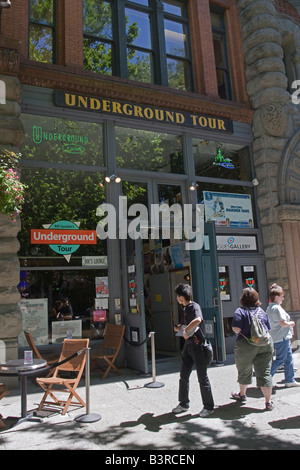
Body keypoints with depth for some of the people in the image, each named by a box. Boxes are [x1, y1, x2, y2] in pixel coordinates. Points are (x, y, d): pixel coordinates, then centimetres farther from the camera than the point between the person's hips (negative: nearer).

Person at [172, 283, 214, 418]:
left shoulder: (194, 306, -16)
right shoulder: (185, 308, 13)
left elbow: (198, 320, -38)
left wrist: (185, 330, -28)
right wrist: (179, 327, 8)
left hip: (198, 345, -9)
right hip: (188, 345, 9)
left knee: (202, 377, 2)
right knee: (183, 376, 13)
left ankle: (208, 406, 16)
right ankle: (184, 404, 27)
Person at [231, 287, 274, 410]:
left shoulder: (241, 311, -9)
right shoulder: (262, 311, 7)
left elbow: (236, 328, -18)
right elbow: (268, 329, 12)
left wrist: (242, 332, 3)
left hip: (246, 345, -3)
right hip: (265, 344, 4)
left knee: (244, 372, 15)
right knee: (265, 372, 7)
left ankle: (242, 394, 35)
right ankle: (268, 402, 8)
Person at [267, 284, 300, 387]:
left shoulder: (269, 308, 13)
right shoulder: (277, 308, -19)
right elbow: (283, 323, -23)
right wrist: (291, 323, -5)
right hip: (281, 337, -10)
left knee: (289, 359, 15)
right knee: (280, 360, -4)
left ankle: (290, 380, 22)